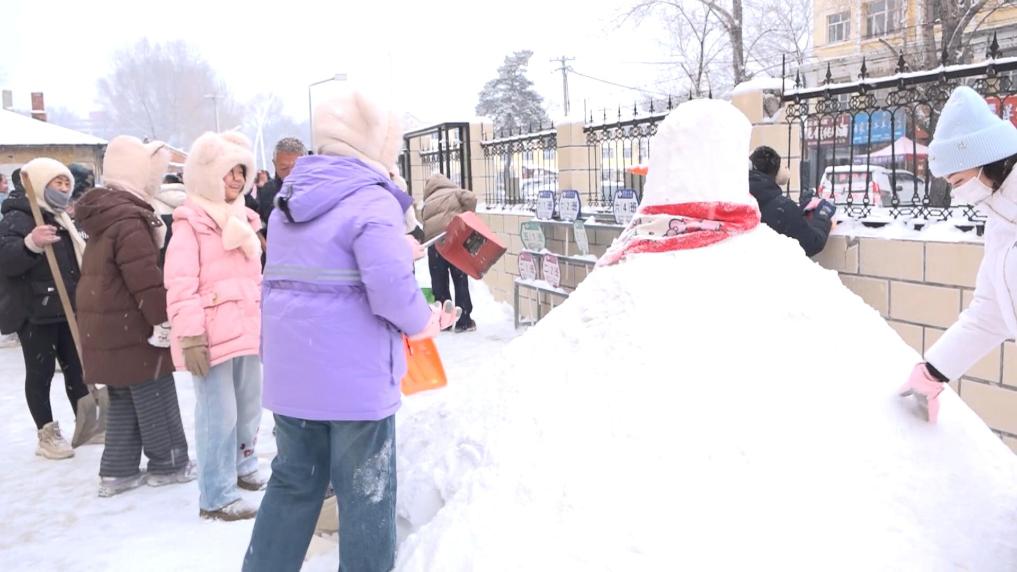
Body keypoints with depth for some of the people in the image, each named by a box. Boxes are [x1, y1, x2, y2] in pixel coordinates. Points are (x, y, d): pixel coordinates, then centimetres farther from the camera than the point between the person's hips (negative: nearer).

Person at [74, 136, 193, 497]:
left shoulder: (105, 216, 13)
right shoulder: (129, 220, -20)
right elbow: (146, 280, -24)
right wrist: (165, 319, -18)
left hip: (108, 327, 10)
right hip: (132, 328, -10)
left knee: (123, 401, 16)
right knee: (156, 400, 4)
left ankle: (118, 471, 21)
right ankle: (169, 465, 16)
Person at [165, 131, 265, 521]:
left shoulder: (243, 220, 16)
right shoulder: (190, 222, -9)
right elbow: (181, 285, -15)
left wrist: (265, 323, 23)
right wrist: (190, 336, -20)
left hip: (247, 330, 8)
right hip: (212, 335, -8)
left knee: (249, 408, 19)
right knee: (219, 415, -5)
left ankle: (242, 467, 39)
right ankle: (216, 497, 5)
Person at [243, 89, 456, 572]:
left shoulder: (289, 202, 11)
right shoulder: (373, 201, -15)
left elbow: (282, 278, 15)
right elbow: (391, 290, -23)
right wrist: (423, 323, -6)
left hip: (291, 371, 8)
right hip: (354, 376, -7)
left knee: (293, 481, 21)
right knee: (366, 494, 8)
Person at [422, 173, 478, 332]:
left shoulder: (427, 203, 23)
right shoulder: (454, 193, 12)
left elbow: (425, 226, 16)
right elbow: (471, 198, -7)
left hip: (434, 244, 3)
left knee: (439, 284, 12)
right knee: (460, 282, 6)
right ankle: (463, 322, 9)